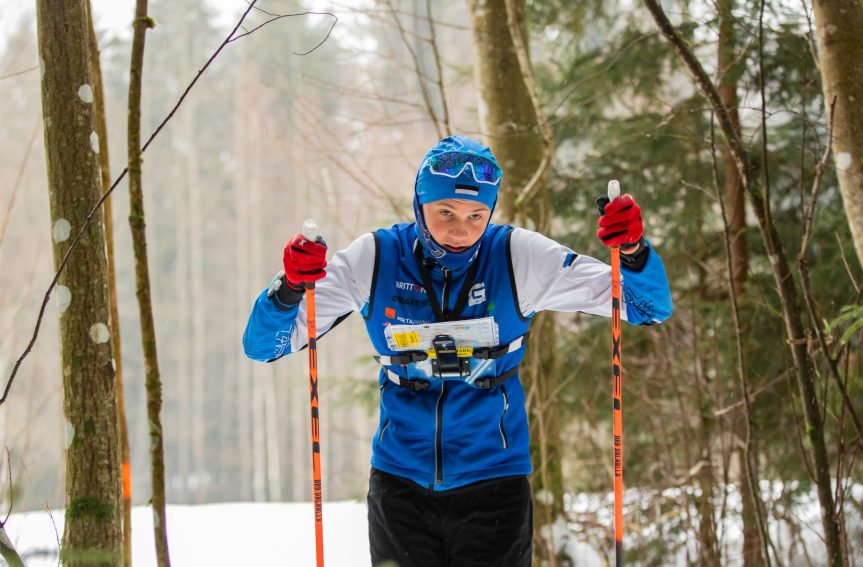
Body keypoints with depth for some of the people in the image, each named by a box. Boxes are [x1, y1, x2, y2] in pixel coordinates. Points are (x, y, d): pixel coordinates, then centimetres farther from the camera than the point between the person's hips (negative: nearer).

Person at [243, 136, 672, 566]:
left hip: (493, 479, -1)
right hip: (400, 479, 1)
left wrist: (632, 252, -28)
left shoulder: (518, 259, -8)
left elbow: (649, 306, -7)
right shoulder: (374, 260, -7)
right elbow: (263, 345, -6)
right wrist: (289, 288, -27)